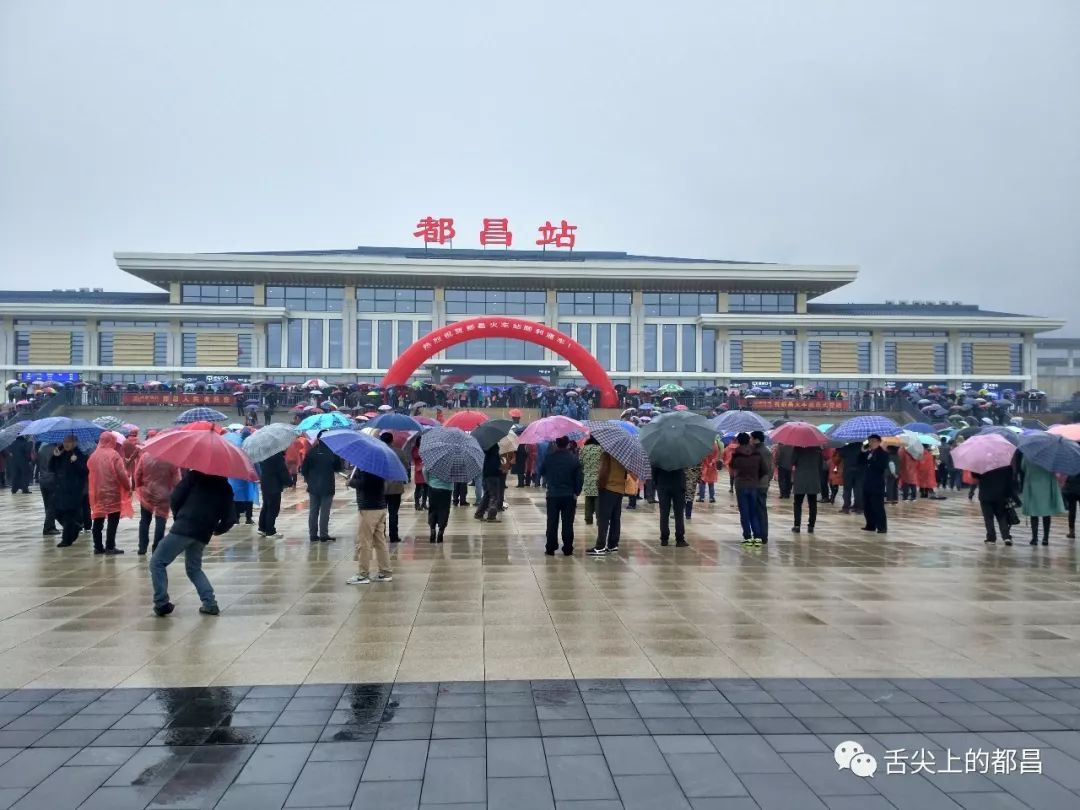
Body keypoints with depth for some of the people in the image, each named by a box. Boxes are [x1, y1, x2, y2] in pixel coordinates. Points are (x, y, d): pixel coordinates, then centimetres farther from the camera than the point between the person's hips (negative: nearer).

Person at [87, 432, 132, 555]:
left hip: (97, 493, 5)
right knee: (113, 520, 0)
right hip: (113, 492, -5)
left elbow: (91, 471, 12)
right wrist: (128, 487, -4)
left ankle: (98, 547, 15)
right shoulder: (114, 454, -11)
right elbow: (121, 474, -13)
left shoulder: (93, 455, 6)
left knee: (98, 520, 12)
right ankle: (110, 547, -1)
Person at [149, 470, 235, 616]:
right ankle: (210, 603, 10)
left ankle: (161, 603, 1)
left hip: (183, 528, -5)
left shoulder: (194, 476, 7)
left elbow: (175, 498, 0)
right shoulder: (225, 487, 16)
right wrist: (217, 530, 26)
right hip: (203, 535, 5)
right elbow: (230, 519, 8)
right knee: (194, 568, 23)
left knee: (157, 562, 9)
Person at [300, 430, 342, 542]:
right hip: (327, 487, -3)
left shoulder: (311, 452, -3)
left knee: (313, 512, 10)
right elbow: (338, 468, -2)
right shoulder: (332, 452, -10)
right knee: (325, 512, 2)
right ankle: (324, 535, 3)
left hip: (313, 487, 3)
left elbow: (303, 469, -1)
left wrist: (309, 480, 14)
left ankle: (313, 535, 13)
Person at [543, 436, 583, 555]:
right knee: (568, 523, 6)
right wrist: (576, 492, 4)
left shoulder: (549, 457, -5)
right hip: (569, 496, 0)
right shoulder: (574, 459, -6)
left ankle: (550, 549, 8)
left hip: (552, 495, 0)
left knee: (552, 523, 7)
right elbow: (580, 478, -5)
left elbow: (542, 472, 6)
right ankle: (567, 549, 9)